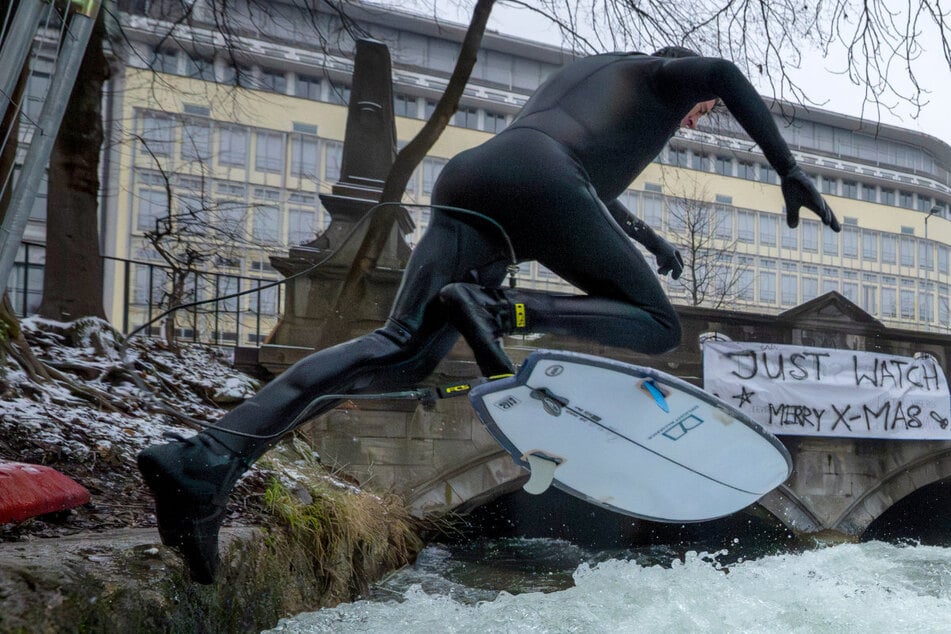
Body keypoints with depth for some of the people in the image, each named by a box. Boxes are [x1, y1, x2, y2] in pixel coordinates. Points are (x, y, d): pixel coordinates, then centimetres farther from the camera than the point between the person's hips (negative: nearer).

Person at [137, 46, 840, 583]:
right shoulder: (665, 74, 23)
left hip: (468, 181, 7)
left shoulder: (583, 68, 44)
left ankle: (205, 459, -19)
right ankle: (506, 311, -24)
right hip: (539, 181, -7)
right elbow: (724, 72, -1)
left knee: (402, 350, -4)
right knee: (658, 324, 4)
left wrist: (650, 238, 58)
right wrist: (790, 171, 2)